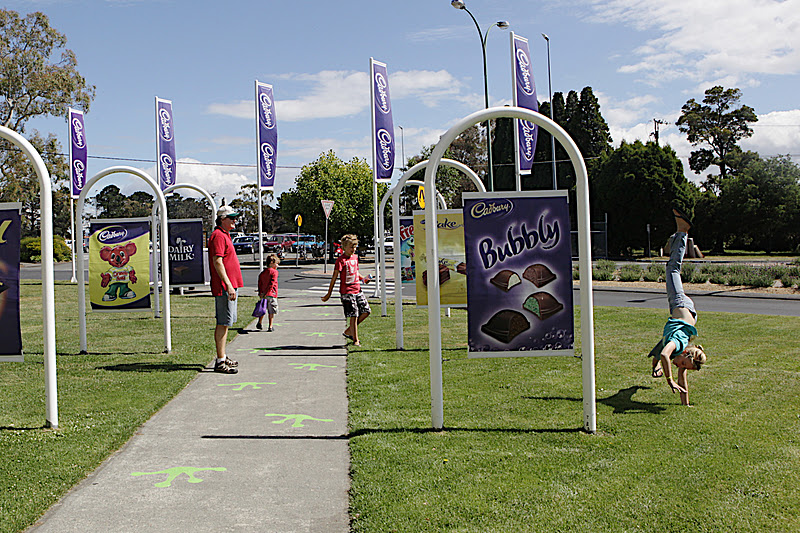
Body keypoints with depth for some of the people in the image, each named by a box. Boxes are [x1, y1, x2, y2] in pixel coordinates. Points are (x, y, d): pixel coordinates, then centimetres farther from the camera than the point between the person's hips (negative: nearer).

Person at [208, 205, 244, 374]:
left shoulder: (224, 235, 20)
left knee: (224, 323, 15)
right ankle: (220, 362, -7)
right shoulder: (218, 236, -13)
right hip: (224, 287, -11)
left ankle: (222, 357, 23)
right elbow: (217, 262, -21)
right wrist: (228, 285, -25)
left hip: (230, 285, 11)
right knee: (223, 323, -9)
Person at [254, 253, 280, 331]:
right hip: (271, 294, -6)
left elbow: (259, 283, 10)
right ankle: (270, 327, 4)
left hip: (263, 295, 6)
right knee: (271, 312, 3)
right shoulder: (274, 272, -9)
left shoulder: (262, 272, 11)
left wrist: (260, 293, 12)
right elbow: (272, 283, -18)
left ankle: (259, 324, 22)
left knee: (262, 310, 20)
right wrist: (267, 292, -18)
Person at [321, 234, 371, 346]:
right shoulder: (341, 260, -11)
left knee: (366, 311, 5)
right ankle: (355, 340, 4)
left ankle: (348, 331, 17)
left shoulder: (355, 257, 12)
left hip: (357, 290, 8)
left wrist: (363, 279, 7)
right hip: (347, 291, -8)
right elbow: (334, 277, -10)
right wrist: (329, 293, -10)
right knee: (354, 315, -7)